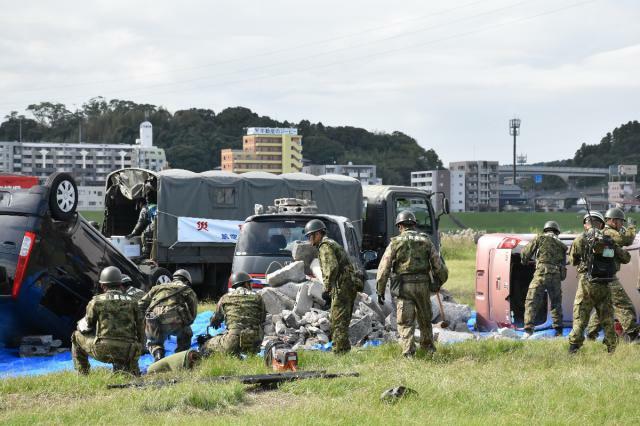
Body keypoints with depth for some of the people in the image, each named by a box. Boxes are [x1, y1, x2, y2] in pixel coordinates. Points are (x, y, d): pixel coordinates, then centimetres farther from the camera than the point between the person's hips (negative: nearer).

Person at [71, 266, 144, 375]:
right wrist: (138, 350, 28)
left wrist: (80, 325, 38)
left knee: (77, 337, 24)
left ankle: (82, 374, 21)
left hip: (103, 350, -2)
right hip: (126, 353, 2)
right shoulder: (131, 302, 12)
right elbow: (140, 329, 14)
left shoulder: (96, 301, 4)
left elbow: (86, 326, 13)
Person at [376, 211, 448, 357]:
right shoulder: (426, 241, 6)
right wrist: (439, 283, 22)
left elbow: (383, 268, -5)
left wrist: (380, 291, 1)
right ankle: (428, 348, 34)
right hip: (423, 285, 3)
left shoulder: (396, 243, -2)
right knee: (425, 320, 20)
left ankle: (408, 353, -10)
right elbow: (438, 266, 6)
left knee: (405, 323, 0)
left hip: (404, 288, -3)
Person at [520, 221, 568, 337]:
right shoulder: (561, 245, 20)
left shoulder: (539, 238, 8)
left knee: (531, 302, -3)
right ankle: (558, 330, 16)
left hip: (541, 274, -4)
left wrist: (524, 261, 27)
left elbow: (525, 253, 7)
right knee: (556, 304, 18)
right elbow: (563, 263, 21)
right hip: (556, 276, 4)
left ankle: (528, 329, -15)